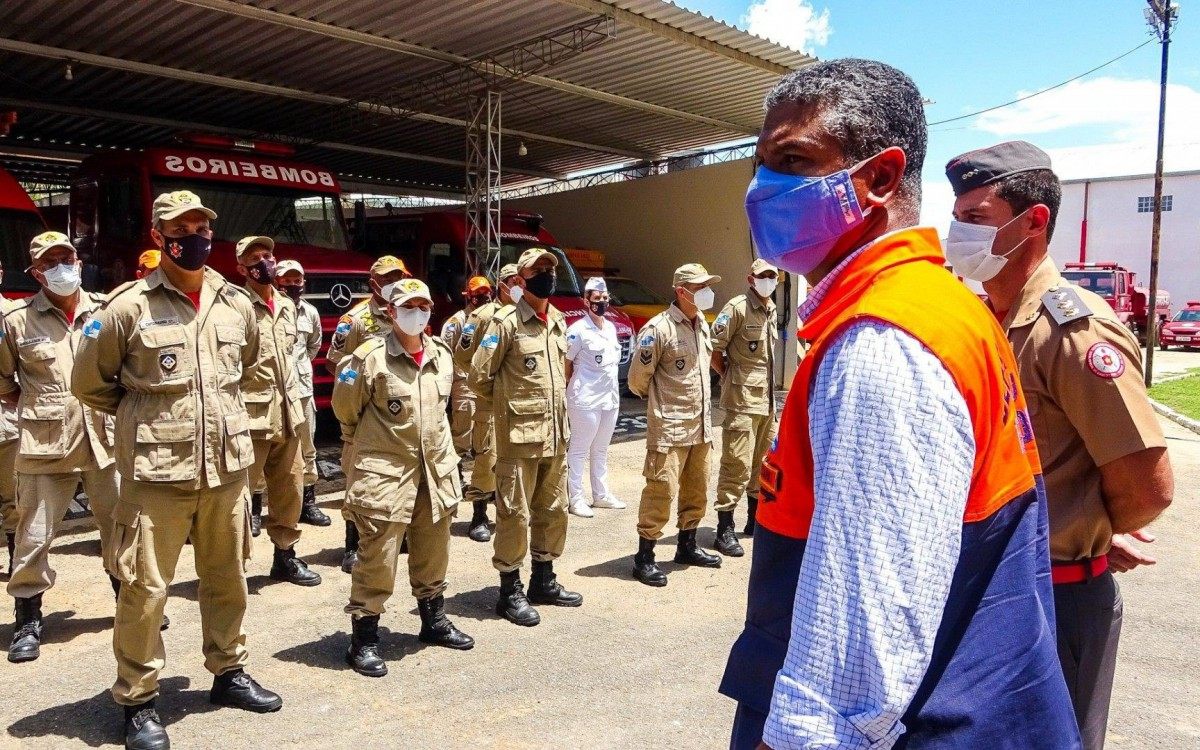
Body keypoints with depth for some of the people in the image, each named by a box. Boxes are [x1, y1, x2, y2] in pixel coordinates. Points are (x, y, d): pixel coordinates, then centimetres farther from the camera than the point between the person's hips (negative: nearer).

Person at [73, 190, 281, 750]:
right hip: (157, 468, -4)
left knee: (227, 576, 16)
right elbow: (89, 382, 4)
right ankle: (137, 701, 20)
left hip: (228, 464, 4)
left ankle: (228, 672, 34)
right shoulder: (128, 306, -6)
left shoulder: (237, 304, 6)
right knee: (144, 587, 2)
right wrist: (143, 415, 8)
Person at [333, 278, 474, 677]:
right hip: (385, 472, -6)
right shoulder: (371, 356, -12)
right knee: (377, 557, -2)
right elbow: (345, 408, 1)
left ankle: (434, 621, 36)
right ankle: (364, 639, 13)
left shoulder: (442, 355, 6)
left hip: (436, 469, 6)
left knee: (433, 552, 18)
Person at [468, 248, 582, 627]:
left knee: (553, 509, 15)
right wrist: (509, 400, 3)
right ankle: (510, 591, 12)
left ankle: (544, 580, 30)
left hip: (556, 433, 7)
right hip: (520, 434, -7)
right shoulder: (506, 321, -10)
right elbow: (479, 377, -10)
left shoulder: (559, 322, 12)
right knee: (515, 512, 0)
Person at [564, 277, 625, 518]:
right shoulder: (578, 330, -12)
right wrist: (572, 389, -2)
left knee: (601, 450, 16)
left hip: (610, 398, 8)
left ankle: (601, 495, 26)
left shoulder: (610, 327, 11)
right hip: (586, 399, -7)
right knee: (579, 450, 1)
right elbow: (565, 363, -8)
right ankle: (575, 499, 7)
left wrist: (613, 392, 16)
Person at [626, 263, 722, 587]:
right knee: (661, 492, -5)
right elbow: (637, 379, -10)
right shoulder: (659, 328, -14)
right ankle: (644, 558, 5)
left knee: (696, 491, 16)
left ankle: (687, 546, 32)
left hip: (701, 427, 8)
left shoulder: (703, 325, 11)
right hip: (669, 428, -8)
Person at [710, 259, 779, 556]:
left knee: (762, 462, 16)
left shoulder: (772, 311, 15)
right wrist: (730, 377, -5)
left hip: (768, 399, 8)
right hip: (742, 399, -8)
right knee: (737, 465, -9)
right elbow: (713, 348, -14)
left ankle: (756, 519, 29)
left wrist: (769, 391, 17)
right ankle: (725, 529, -3)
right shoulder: (737, 307, -10)